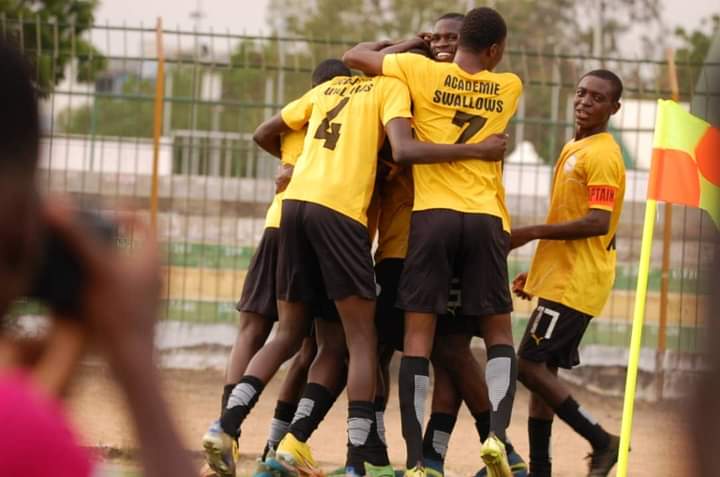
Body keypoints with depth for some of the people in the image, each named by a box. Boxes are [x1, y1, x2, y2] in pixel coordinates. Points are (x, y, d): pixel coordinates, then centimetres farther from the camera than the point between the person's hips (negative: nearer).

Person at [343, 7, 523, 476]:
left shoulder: (422, 72, 4)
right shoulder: (508, 89, 11)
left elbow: (354, 56, 15)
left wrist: (411, 46, 30)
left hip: (432, 213, -1)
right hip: (486, 219, 1)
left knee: (419, 334, -1)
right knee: (499, 333, 12)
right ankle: (497, 431, -13)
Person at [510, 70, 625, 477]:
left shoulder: (602, 155, -14)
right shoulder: (574, 150, 16)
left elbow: (597, 223, -22)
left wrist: (531, 233, -19)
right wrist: (537, 272, 20)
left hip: (575, 285, -10)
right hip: (559, 278, 10)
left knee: (530, 365, -12)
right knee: (541, 368, 9)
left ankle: (601, 441, -5)